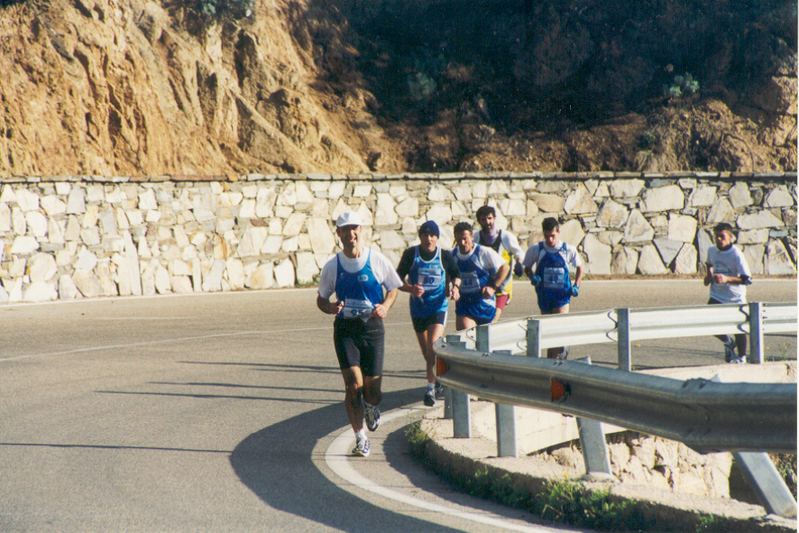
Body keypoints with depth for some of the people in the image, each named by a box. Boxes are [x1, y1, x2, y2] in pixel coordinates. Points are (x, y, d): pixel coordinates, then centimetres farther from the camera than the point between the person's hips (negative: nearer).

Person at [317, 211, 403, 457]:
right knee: (353, 384, -14)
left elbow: (393, 288, 12)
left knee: (371, 389, 1)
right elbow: (321, 299, 11)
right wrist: (331, 307, -12)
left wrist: (385, 306, -9)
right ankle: (360, 438, -3)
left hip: (372, 327, 0)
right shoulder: (332, 266, 2)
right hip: (345, 329, 0)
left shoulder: (377, 260, -1)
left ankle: (371, 408, 40)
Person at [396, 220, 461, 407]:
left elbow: (456, 274, 15)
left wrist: (455, 287, -6)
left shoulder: (445, 256, -3)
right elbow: (398, 279, -2)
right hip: (418, 307, 2)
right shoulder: (410, 254, -5)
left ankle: (431, 387, -20)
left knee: (433, 345, -20)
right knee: (426, 351, 11)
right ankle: (439, 378, 36)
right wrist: (411, 288, -22)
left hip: (438, 306, -2)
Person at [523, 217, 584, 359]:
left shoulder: (569, 250, -3)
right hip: (544, 296, 2)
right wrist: (532, 277, -11)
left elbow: (579, 267, 14)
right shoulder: (535, 250, -3)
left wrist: (576, 286, 1)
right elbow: (527, 268, 11)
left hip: (562, 295, -2)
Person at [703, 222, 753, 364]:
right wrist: (708, 275, 4)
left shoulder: (736, 255, -19)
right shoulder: (711, 250, -1)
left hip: (735, 298, -4)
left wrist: (727, 279, -34)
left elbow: (747, 279, -24)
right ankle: (728, 342, 19)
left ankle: (742, 357, 26)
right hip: (717, 296, 4)